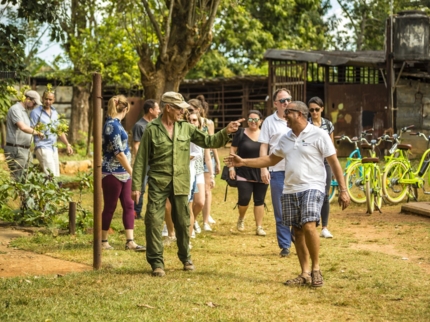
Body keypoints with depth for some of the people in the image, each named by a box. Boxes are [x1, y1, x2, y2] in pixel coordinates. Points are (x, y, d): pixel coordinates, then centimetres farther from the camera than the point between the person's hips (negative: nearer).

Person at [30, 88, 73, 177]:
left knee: (56, 175, 4)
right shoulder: (36, 112, -5)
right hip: (42, 147, -7)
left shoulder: (54, 112, 15)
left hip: (54, 148, 7)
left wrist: (67, 144, 14)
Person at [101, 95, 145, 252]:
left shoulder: (115, 124, 12)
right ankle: (103, 241, 12)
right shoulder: (112, 125, -16)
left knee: (128, 205, 5)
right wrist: (132, 172, -17)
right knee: (110, 207, 1)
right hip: (113, 173, -9)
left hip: (123, 173, 9)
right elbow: (118, 153, -20)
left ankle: (130, 241, 5)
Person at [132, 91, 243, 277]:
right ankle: (156, 262, 2)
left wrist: (226, 132, -7)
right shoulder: (152, 130, -4)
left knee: (183, 222, 12)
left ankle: (185, 257, 30)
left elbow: (208, 141, 9)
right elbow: (141, 160, -3)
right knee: (154, 221, -8)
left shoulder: (186, 128, 6)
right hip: (158, 182, -3)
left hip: (180, 183, 3)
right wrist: (136, 186, -6)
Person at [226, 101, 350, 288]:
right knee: (297, 231, 6)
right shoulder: (285, 139, 13)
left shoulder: (318, 135, -5)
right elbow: (271, 160, 21)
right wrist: (243, 162, 12)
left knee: (309, 226, -21)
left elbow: (334, 162, -6)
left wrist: (343, 190, -11)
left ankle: (316, 268, -5)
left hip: (312, 188, -6)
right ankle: (305, 274, 13)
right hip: (290, 190, 6)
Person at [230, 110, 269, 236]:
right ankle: (241, 218, 22)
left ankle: (259, 227, 11)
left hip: (261, 174, 2)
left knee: (259, 201, 4)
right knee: (244, 198, -8)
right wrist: (231, 167, -6)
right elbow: (232, 151, 2)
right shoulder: (241, 133, 0)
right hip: (244, 173, -2)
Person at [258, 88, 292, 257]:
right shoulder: (269, 121, 4)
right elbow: (263, 146, 3)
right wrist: (263, 168, -6)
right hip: (277, 171, -1)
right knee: (281, 212, 4)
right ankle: (285, 246, 10)